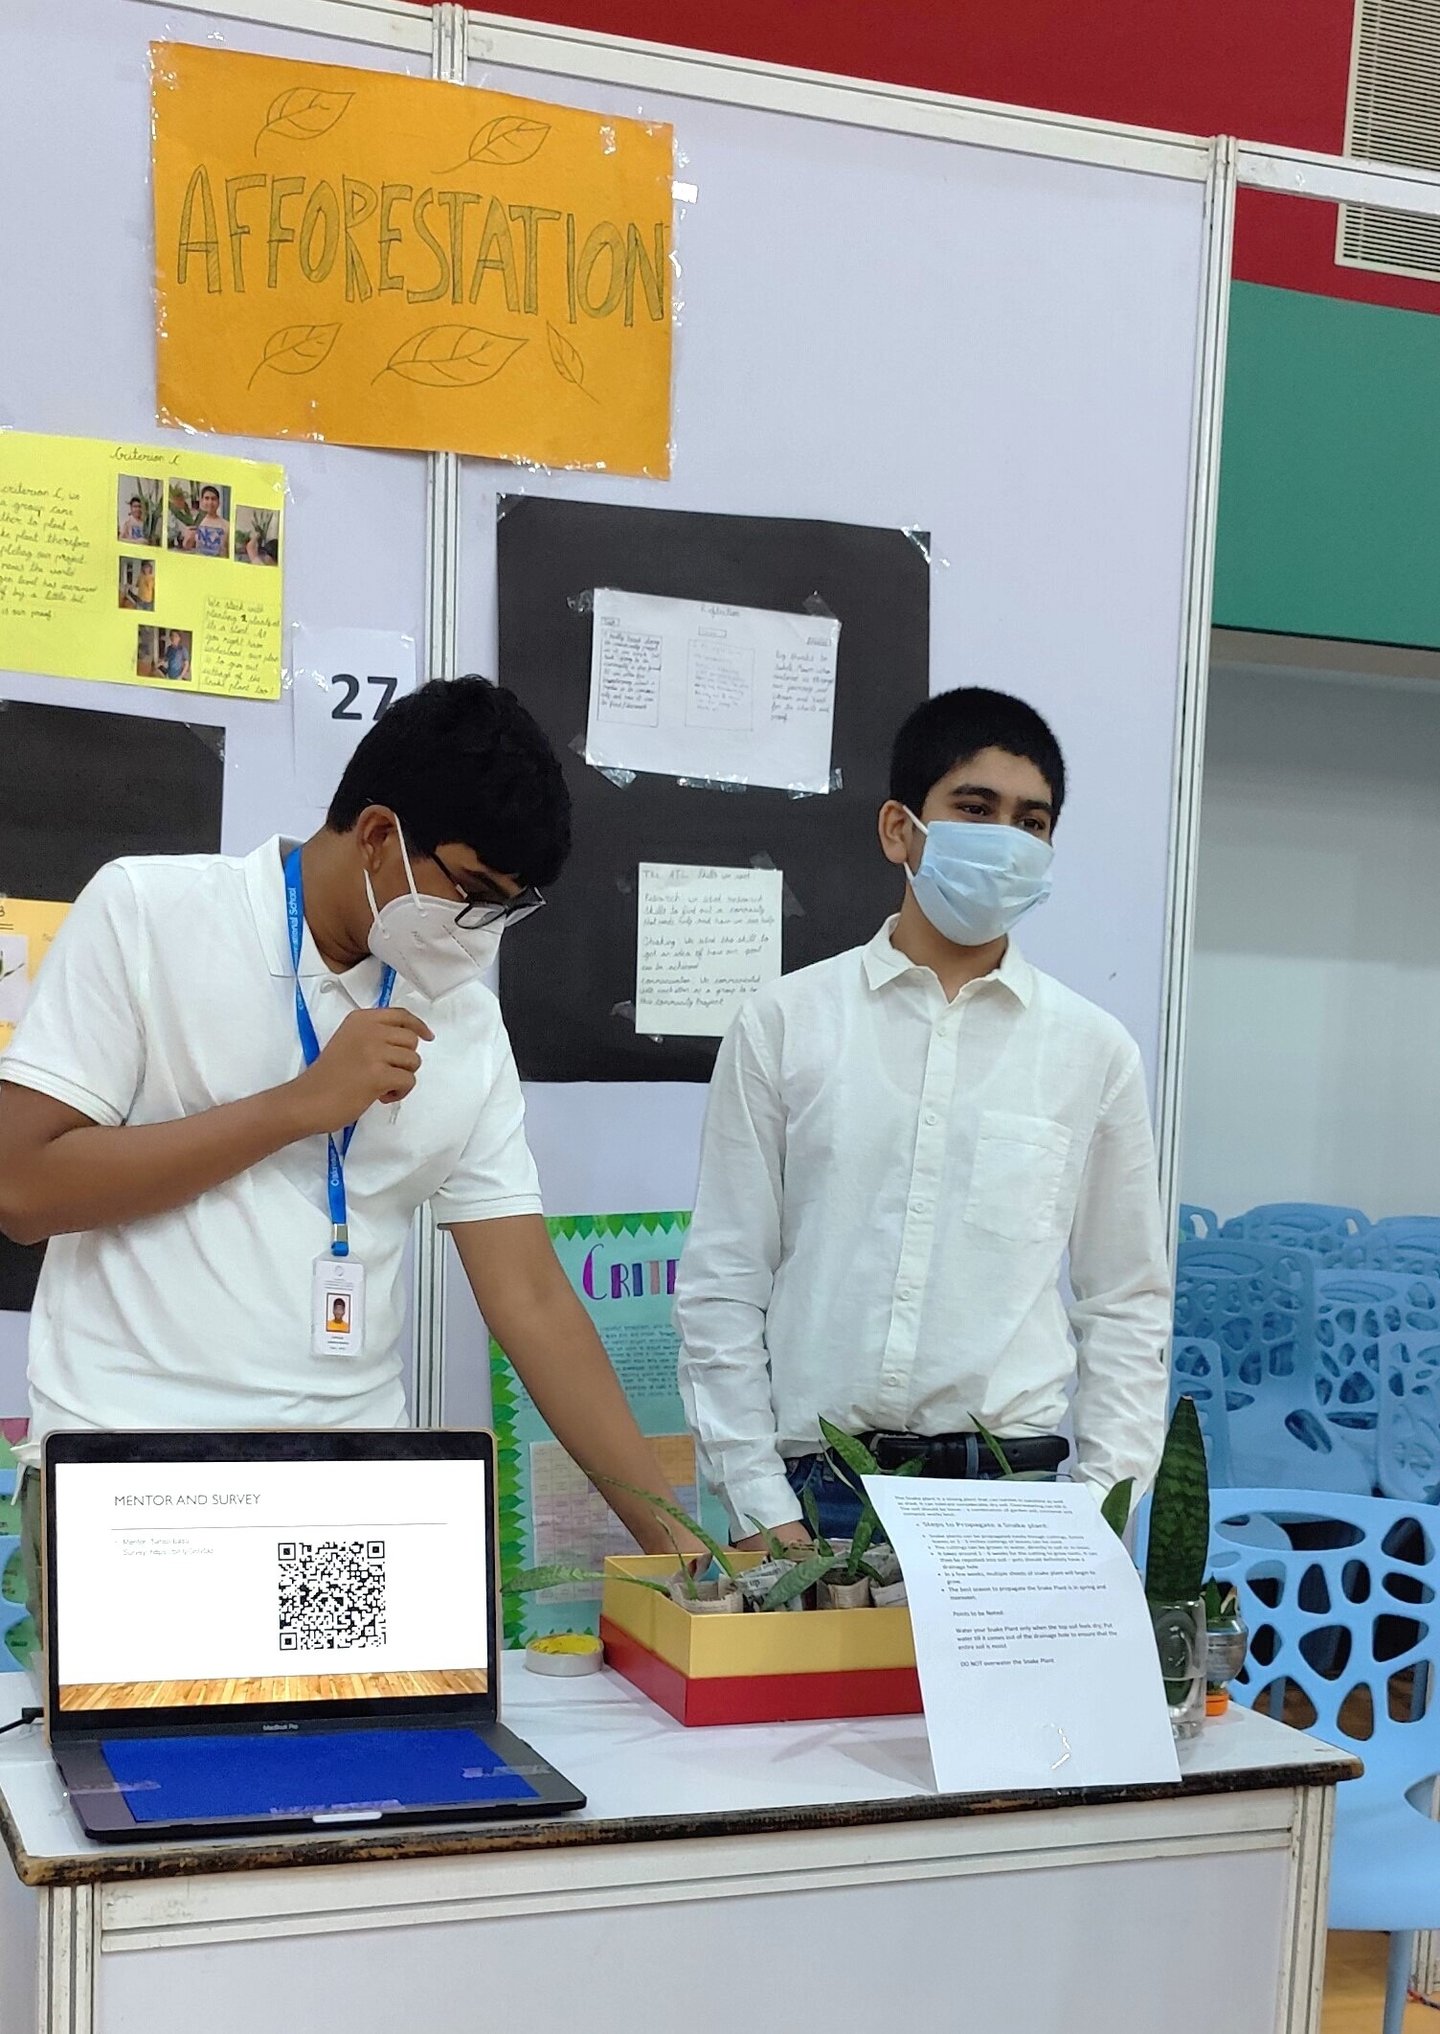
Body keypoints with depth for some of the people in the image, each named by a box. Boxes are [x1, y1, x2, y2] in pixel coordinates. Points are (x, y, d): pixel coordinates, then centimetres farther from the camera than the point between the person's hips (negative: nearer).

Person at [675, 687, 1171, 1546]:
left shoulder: (1096, 1052, 5)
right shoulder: (787, 1021, 1)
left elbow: (1129, 1305, 9)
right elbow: (724, 1284, 2)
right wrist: (757, 1502, -3)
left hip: (1016, 1489, 1)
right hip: (818, 1485, -1)